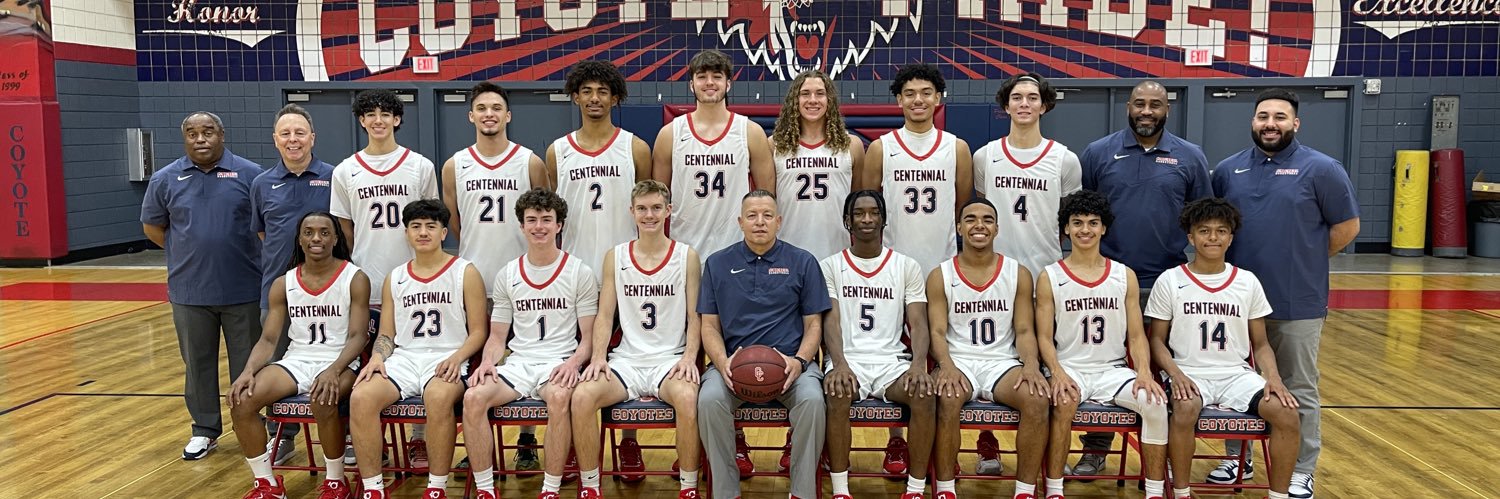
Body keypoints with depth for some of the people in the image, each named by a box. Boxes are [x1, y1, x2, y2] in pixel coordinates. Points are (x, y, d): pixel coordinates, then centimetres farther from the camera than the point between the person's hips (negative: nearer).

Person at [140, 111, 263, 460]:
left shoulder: (249, 174, -4)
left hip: (243, 290, -2)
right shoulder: (166, 179, 4)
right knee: (197, 363, 13)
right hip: (190, 291, 2)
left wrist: (244, 253, -1)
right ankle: (205, 430, 27)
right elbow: (152, 227, 15)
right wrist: (186, 252, 9)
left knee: (248, 363, 7)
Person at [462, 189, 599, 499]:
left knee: (559, 397, -37)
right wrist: (488, 362, -7)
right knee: (473, 397, -26)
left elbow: (589, 337, 3)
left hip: (560, 363, -3)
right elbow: (497, 336, 15)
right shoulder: (507, 275, 14)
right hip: (517, 362, 3)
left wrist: (573, 363, -17)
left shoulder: (579, 273, 4)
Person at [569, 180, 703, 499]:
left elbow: (694, 317, 3)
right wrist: (598, 357, -9)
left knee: (687, 397, -35)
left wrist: (689, 356, -14)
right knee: (582, 395, -26)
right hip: (626, 360, 2)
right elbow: (605, 316, 7)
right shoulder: (615, 257, 9)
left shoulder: (686, 257, 4)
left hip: (671, 359, -2)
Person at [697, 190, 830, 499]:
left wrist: (799, 361, -12)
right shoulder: (718, 263, 12)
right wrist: (722, 362, -10)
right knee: (709, 399, -30)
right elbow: (710, 325, 9)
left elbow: (813, 324, 8)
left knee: (812, 399, -32)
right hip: (734, 361, 1)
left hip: (788, 361, -1)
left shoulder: (802, 262, 9)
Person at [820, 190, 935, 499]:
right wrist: (840, 365, -24)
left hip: (892, 360, 1)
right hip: (848, 360, -1)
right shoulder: (830, 266, 8)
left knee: (925, 393, -30)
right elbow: (830, 322, -4)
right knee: (837, 394, -35)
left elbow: (918, 323, 1)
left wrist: (918, 365, -20)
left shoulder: (907, 267, 10)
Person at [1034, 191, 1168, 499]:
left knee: (1156, 403, -25)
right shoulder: (1050, 278, 3)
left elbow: (1136, 334, 6)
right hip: (1069, 368, -2)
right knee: (1064, 402, -35)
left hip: (1113, 369, 2)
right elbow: (1044, 337, -1)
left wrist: (1144, 372, -12)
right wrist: (1058, 373, -19)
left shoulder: (1125, 276, 10)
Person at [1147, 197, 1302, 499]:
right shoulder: (1170, 281, 0)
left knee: (1287, 413, -23)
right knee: (1185, 410, -35)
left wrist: (1273, 377, -9)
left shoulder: (1248, 282, 7)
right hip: (1189, 373, -3)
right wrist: (1175, 373, -16)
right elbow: (1157, 340, 2)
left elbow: (1261, 344, 11)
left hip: (1237, 374, 3)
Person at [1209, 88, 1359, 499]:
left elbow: (1347, 226, -1)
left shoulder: (1321, 169, -4)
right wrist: (1236, 259, 5)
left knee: (1299, 390, 6)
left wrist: (1305, 260, 1)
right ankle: (1237, 458, 28)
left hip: (1297, 303, -4)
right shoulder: (1228, 170, 6)